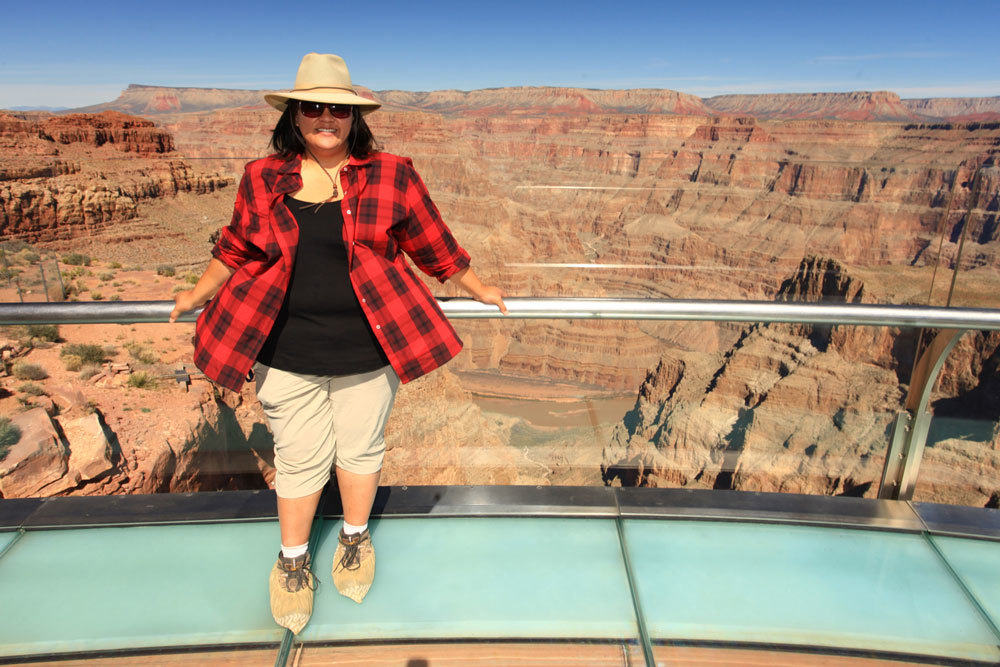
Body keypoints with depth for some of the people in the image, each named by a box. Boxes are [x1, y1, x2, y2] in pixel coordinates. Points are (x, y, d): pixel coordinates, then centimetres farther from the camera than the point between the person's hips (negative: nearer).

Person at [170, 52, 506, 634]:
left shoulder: (391, 176, -3)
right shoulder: (262, 181, 1)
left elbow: (434, 244, 6)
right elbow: (236, 249, 15)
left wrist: (479, 290, 13)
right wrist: (195, 298, 25)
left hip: (368, 348, 0)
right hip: (287, 350, 1)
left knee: (360, 449, 15)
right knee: (299, 457, 12)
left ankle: (356, 540, 43)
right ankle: (292, 563, 37)